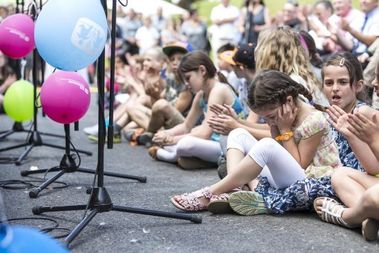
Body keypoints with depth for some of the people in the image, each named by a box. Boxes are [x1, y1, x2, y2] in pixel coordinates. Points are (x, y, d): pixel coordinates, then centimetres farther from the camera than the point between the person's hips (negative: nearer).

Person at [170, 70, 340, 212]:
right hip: (285, 181, 9)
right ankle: (233, 189, -23)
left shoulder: (314, 120, -18)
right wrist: (275, 126, -13)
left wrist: (285, 129, -16)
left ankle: (208, 194, -25)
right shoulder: (278, 114, 4)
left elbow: (299, 166, -14)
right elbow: (276, 159, -1)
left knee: (266, 145, -33)